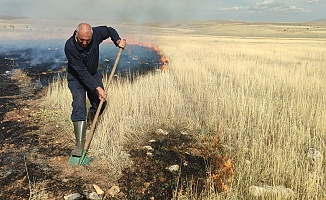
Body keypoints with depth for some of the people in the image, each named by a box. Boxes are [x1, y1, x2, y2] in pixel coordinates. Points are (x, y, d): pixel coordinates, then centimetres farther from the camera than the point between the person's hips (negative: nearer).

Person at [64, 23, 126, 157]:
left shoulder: (96, 33, -20)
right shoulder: (70, 46, -31)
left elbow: (109, 30, 4)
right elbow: (81, 72, -31)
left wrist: (118, 41, -15)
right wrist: (97, 88, -35)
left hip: (93, 74, 5)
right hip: (76, 77, -4)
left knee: (100, 103, 1)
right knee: (79, 106, -18)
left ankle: (90, 117, 37)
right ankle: (79, 144, -19)